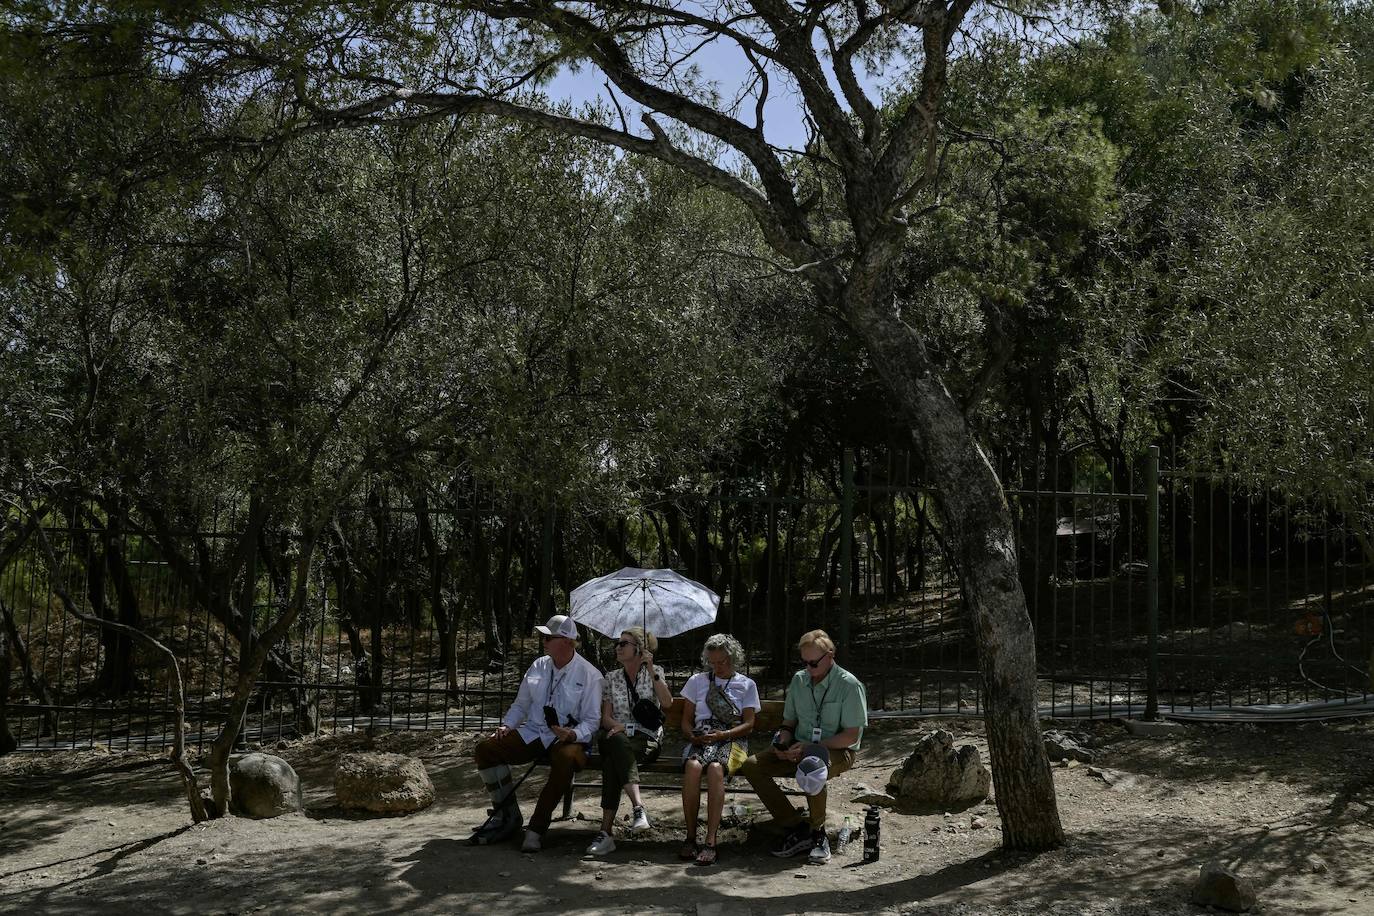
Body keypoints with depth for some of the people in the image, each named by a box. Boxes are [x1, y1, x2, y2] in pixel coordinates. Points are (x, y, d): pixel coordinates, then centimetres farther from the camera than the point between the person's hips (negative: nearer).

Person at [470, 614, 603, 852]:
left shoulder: (589, 674, -3)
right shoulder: (538, 666, 12)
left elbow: (592, 719, -5)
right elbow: (521, 704, 19)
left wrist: (573, 734, -25)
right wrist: (507, 725, 0)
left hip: (568, 737, -5)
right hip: (532, 733, 5)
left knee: (566, 760, -41)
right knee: (485, 750, -15)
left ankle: (536, 828, -27)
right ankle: (508, 816, -3)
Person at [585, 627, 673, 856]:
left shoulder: (654, 673, 9)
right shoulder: (611, 678, 17)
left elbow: (667, 704, -8)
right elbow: (606, 717, 10)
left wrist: (651, 670, -12)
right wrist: (618, 727, -13)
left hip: (647, 741, -2)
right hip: (619, 736, 2)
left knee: (611, 757, -35)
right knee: (616, 742, -38)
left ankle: (606, 831, -43)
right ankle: (638, 807, -48)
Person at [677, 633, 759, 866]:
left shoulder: (746, 685, 16)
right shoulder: (697, 681, 22)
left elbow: (748, 725, 6)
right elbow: (686, 721, 19)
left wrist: (722, 735, -11)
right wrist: (692, 735, -4)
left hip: (732, 740, -2)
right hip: (700, 738, 2)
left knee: (715, 768, -37)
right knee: (693, 766, -35)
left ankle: (710, 842, -40)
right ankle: (690, 837, -30)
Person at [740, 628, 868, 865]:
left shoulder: (849, 684, -11)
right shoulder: (799, 679, 8)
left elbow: (851, 736, -14)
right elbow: (789, 722, 17)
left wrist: (811, 747, -21)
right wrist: (782, 744, -6)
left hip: (838, 750, -6)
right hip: (801, 748, 7)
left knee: (812, 767, -41)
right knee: (751, 766, -15)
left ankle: (818, 833, -17)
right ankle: (796, 827, -13)